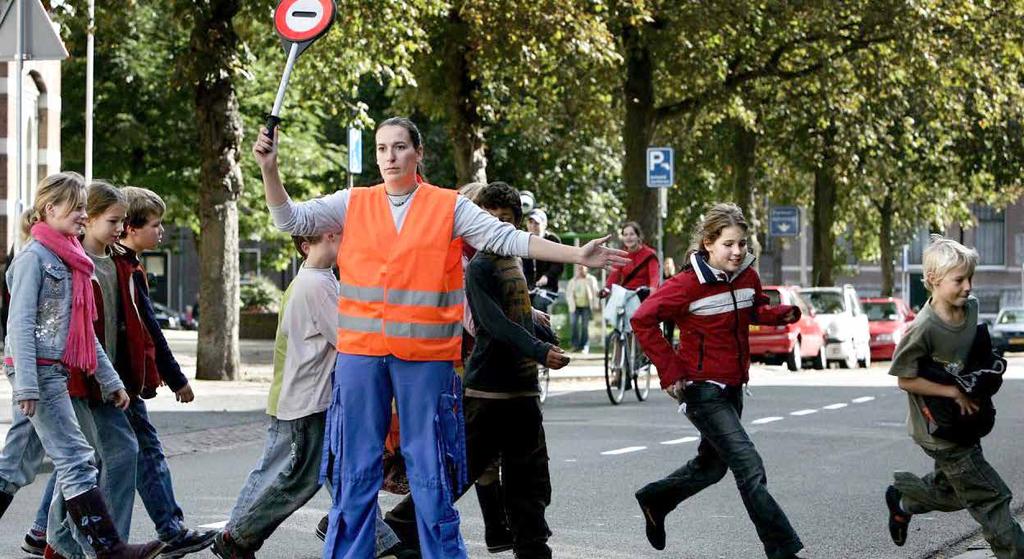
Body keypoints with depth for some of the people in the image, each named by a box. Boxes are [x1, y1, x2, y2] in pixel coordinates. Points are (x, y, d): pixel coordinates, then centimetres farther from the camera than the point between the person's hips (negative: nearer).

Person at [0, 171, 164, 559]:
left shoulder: (71, 259, 18)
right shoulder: (34, 256, -8)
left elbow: (84, 330, 22)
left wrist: (110, 380, 20)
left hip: (58, 370, 9)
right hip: (37, 368, -9)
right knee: (75, 458, -12)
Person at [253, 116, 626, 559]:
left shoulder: (449, 207, 3)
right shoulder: (353, 204, 9)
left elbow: (508, 239, 1)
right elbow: (291, 219, 7)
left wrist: (576, 255, -5)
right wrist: (270, 169, -8)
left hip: (425, 355, -2)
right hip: (360, 353, 2)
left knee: (430, 471, 3)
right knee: (354, 470, 8)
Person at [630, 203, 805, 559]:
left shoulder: (748, 277, 3)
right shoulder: (689, 284, -18)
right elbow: (643, 320, -17)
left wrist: (782, 314, 0)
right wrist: (671, 370, -18)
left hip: (733, 388, 8)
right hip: (703, 391, -8)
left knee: (712, 466, 24)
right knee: (750, 469, -15)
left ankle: (654, 501, 47)